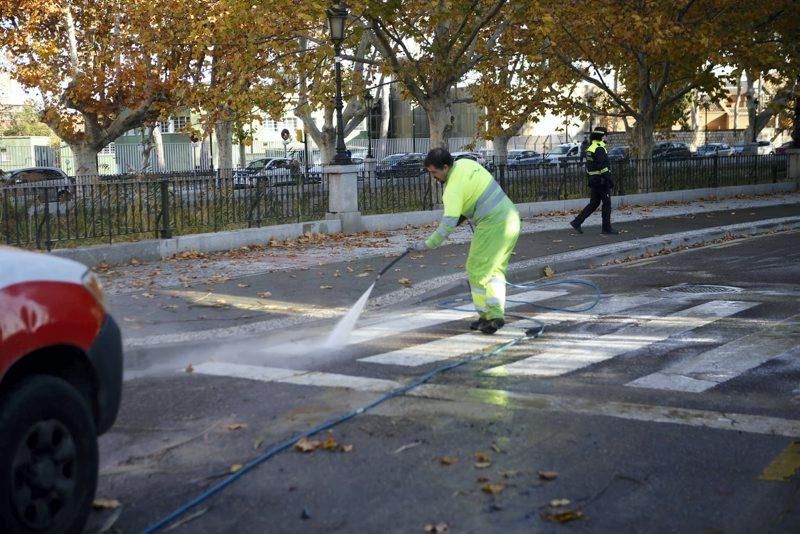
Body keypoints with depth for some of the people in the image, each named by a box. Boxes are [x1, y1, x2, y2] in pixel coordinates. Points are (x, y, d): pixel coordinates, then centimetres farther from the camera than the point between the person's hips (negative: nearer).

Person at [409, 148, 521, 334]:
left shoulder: (454, 188, -18)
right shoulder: (465, 163, 7)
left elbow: (448, 225, -21)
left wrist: (427, 245, -15)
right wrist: (463, 214, 17)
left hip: (493, 226, -9)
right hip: (511, 218, 9)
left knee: (477, 271, 2)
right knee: (495, 270, 15)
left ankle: (487, 316, 5)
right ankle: (496, 313, 14)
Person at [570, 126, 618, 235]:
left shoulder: (590, 148, 14)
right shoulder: (600, 149, -16)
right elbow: (603, 166, -22)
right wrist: (610, 179, -20)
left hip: (593, 180, 9)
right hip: (602, 180, -9)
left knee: (593, 203, 12)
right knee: (606, 203, 0)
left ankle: (577, 222, 5)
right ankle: (606, 228, 5)